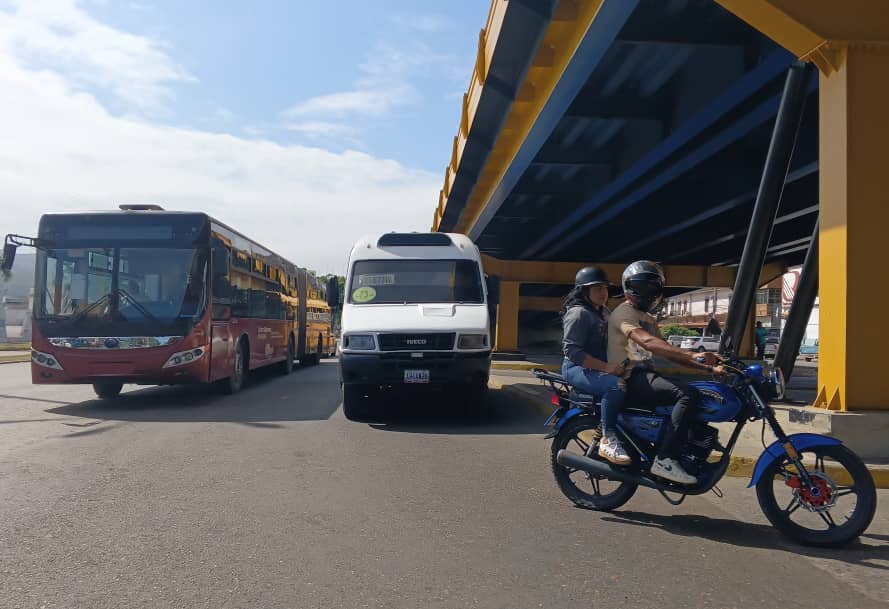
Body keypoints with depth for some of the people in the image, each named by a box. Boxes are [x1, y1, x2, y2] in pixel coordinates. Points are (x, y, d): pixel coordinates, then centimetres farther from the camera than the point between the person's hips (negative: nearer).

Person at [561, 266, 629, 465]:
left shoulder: (603, 312, 18)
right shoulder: (578, 313, -12)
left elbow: (613, 341, 27)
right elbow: (572, 351, -21)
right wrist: (606, 367, -26)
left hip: (598, 369, 9)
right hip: (577, 369, -9)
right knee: (616, 385, -34)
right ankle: (608, 440, -26)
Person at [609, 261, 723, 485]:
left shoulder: (649, 319, 23)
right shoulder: (623, 312, -8)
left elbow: (669, 353, 19)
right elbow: (646, 341, -26)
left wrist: (708, 367, 7)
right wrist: (692, 355, -35)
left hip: (646, 376, 9)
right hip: (629, 379, -9)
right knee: (687, 394, -26)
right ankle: (665, 460, -29)